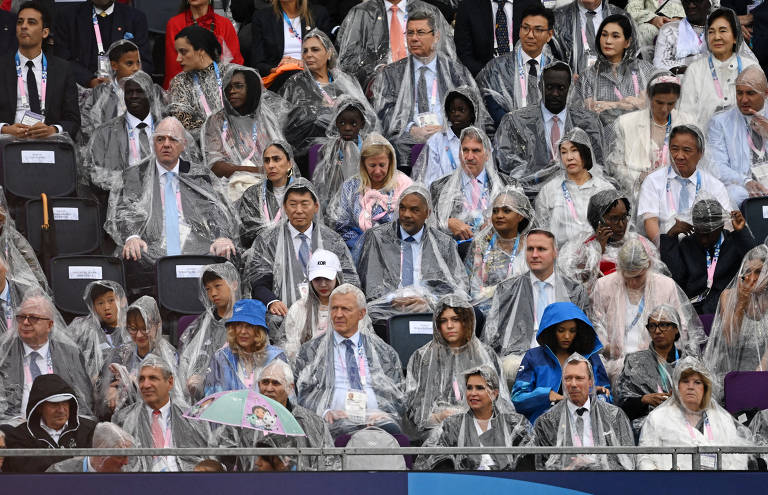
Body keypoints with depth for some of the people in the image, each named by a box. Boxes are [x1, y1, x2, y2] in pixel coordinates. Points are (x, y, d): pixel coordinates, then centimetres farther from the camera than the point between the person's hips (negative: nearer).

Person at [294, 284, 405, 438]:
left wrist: (384, 413, -5)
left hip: (377, 418, 2)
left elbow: (398, 398, 18)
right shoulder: (311, 351, 18)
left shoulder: (384, 352, 21)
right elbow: (303, 394, 10)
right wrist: (325, 412, -10)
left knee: (391, 431, -36)